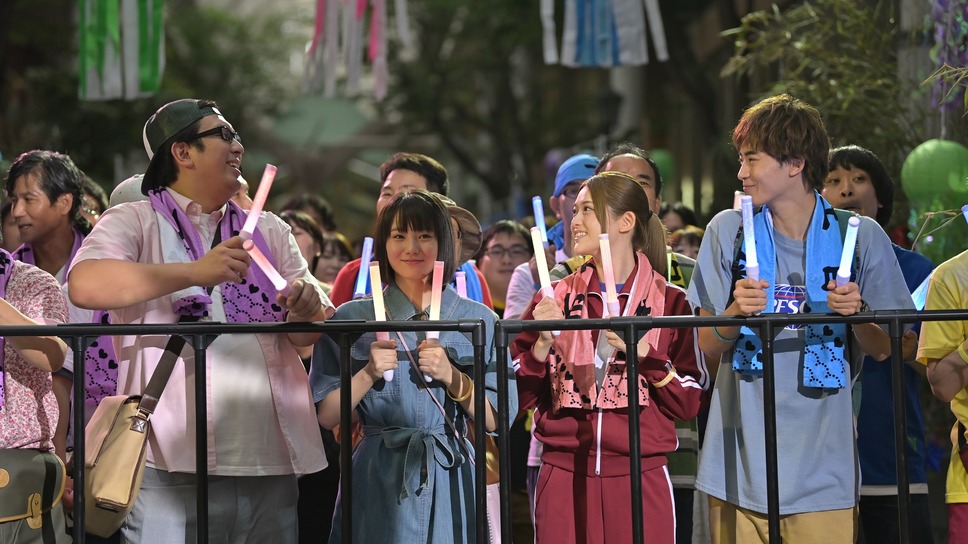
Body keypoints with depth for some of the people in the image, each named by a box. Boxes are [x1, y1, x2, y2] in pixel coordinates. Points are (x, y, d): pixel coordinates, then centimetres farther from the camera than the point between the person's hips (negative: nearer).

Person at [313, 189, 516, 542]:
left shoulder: (478, 320, 6)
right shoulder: (352, 318, 5)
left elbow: (496, 421, 1)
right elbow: (326, 417, 1)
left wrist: (452, 377, -13)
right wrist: (369, 374, -12)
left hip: (450, 484, 1)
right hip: (379, 485, 0)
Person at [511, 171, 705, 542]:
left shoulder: (669, 302, 2)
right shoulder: (556, 298, 8)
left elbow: (689, 403, -1)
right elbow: (523, 396, 7)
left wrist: (644, 353, -14)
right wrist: (542, 343, -9)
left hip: (641, 480, -1)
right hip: (564, 480, 2)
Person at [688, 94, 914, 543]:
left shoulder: (860, 236, 1)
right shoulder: (728, 231, 4)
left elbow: (883, 351, 6)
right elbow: (706, 348, 5)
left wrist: (857, 315, -14)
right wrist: (736, 312, -15)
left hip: (823, 468, -1)